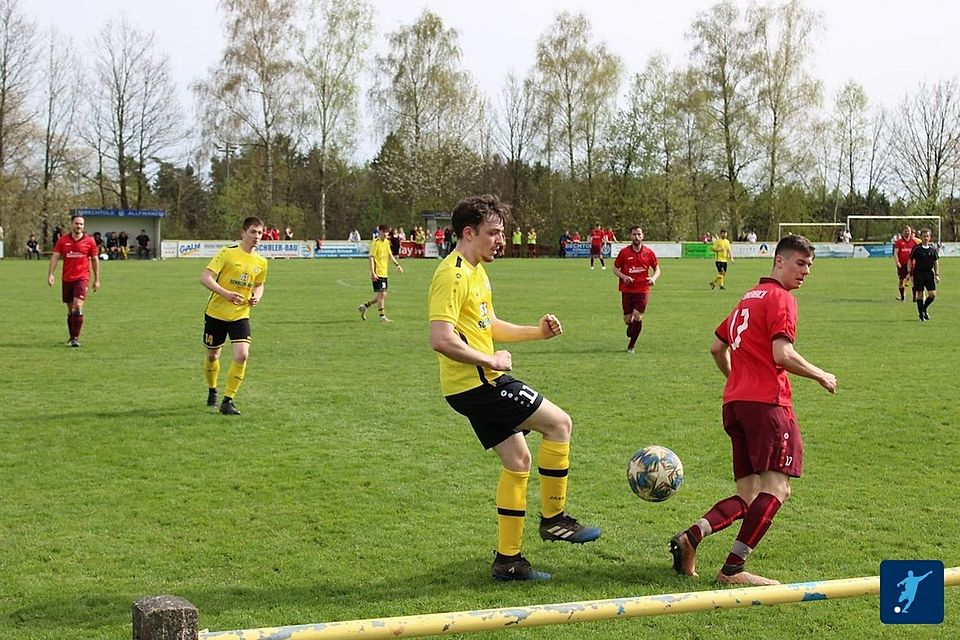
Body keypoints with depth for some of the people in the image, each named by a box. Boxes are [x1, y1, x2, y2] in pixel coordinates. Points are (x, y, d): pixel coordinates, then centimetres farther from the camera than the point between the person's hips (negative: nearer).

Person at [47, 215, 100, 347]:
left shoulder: (89, 241, 2)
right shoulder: (63, 241, 4)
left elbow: (95, 260, 8)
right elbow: (55, 257, 1)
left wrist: (97, 280, 8)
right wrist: (50, 274, -12)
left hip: (82, 278, -2)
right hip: (66, 279, 3)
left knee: (78, 306, -17)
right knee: (70, 309, 10)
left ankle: (76, 338, -15)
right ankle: (72, 337, 22)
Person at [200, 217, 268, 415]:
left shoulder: (261, 262, 4)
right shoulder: (227, 253, -11)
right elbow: (205, 278, -16)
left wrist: (257, 297, -1)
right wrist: (226, 293, -28)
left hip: (240, 315, 3)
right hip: (216, 313, -3)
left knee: (242, 355, -16)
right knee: (212, 355, 11)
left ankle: (227, 401, -7)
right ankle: (212, 392, 39)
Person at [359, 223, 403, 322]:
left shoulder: (387, 242, 12)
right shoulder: (375, 243, -12)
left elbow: (390, 255, 27)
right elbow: (371, 258, -16)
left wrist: (397, 264, 20)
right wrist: (372, 273, -22)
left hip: (384, 273, 8)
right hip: (377, 273, -8)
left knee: (382, 295, 10)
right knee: (381, 294, -8)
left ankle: (365, 306, 26)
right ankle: (382, 317, -2)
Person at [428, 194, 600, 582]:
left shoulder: (476, 272, 16)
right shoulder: (452, 275, -17)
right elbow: (441, 339, -26)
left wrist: (536, 332, 13)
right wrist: (490, 360, -18)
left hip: (482, 382, 10)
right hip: (475, 385, -10)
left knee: (517, 461, 12)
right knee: (560, 423, -6)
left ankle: (508, 559, 17)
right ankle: (553, 518, 7)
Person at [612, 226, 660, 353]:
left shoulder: (649, 252, 0)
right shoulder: (624, 252, -1)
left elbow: (657, 269, 10)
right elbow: (615, 268, 6)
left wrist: (653, 278, -11)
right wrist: (623, 277, -13)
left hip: (643, 289, -1)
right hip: (627, 289, 1)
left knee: (638, 317, -10)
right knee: (627, 320, 2)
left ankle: (631, 346, 5)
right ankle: (631, 326, 41)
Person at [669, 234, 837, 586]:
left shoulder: (749, 298, 23)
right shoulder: (781, 298, -4)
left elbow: (717, 348, 28)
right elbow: (782, 354, -16)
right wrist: (821, 376, -2)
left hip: (734, 402, 9)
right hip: (768, 402, -9)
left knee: (749, 497, 9)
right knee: (777, 488, -8)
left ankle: (691, 537, -10)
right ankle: (733, 570, -13)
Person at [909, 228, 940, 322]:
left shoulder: (933, 248, 5)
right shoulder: (916, 248, -4)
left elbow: (936, 262, 13)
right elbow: (910, 261, 0)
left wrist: (937, 274, 8)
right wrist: (910, 274, -6)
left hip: (929, 274, 3)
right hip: (918, 274, -3)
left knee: (933, 294, -5)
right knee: (920, 295, 0)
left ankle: (924, 309, 20)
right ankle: (921, 314, 12)